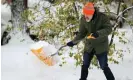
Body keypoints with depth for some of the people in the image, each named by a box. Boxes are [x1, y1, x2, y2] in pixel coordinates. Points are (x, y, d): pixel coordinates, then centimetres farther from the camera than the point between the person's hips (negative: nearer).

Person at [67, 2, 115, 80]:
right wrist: (74, 42, -13)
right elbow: (81, 33, 0)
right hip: (89, 46, 4)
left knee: (104, 67, -2)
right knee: (85, 66, 10)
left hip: (101, 46, -4)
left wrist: (98, 33, -39)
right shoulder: (83, 19, -7)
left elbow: (109, 29, -23)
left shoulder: (102, 17, -18)